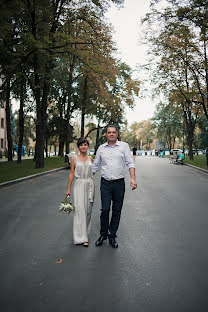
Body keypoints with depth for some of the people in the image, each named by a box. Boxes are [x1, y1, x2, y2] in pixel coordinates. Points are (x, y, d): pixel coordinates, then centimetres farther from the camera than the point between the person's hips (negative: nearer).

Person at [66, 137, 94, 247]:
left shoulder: (90, 158, 7)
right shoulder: (74, 158, -1)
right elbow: (71, 174, 2)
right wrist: (68, 189, 1)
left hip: (89, 185, 3)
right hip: (79, 185, -3)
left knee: (88, 210, 8)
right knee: (80, 210, -7)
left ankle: (85, 233, 27)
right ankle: (82, 237, -2)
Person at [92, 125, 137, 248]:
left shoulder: (124, 146, 4)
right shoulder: (101, 148, 10)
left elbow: (130, 163, 0)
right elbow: (95, 166, 17)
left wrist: (133, 178, -13)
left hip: (119, 183, 0)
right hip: (105, 183, 1)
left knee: (117, 211, 5)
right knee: (105, 209, -6)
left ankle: (112, 236, 17)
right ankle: (103, 234, 13)